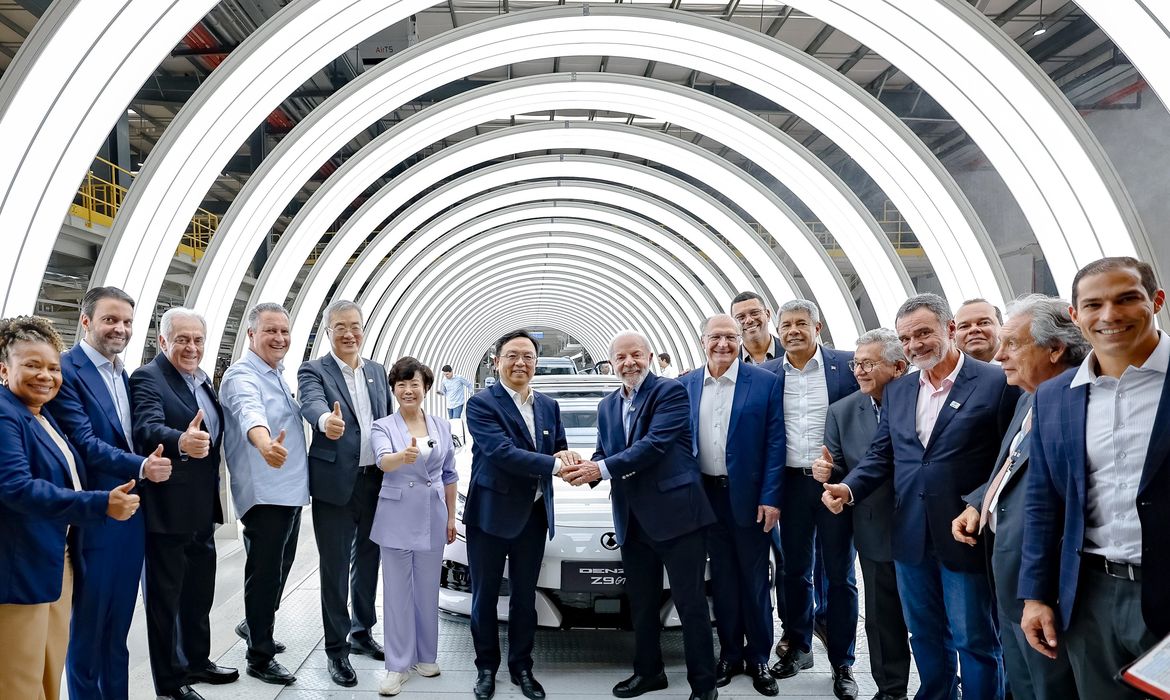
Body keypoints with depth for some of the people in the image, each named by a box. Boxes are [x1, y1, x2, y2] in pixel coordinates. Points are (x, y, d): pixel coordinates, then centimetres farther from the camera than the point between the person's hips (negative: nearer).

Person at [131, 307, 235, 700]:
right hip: (167, 512, -8)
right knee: (165, 597, 6)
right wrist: (181, 442, -53)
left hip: (201, 511, 8)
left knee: (200, 592, 20)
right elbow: (148, 427, -33)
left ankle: (197, 661, 37)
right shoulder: (147, 379, -15)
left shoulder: (203, 380, 10)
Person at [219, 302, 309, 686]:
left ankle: (258, 629, 39)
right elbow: (249, 410, -40)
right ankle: (260, 656, 16)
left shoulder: (279, 374, 11)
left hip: (291, 490, 9)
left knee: (280, 567, 20)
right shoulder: (242, 376, -17)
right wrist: (264, 441, -59)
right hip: (264, 493, -9)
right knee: (265, 571, 1)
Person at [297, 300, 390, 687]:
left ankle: (362, 632, 36)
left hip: (375, 483, 5)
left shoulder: (378, 371, 9)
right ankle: (336, 649, 18)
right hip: (335, 484, -5)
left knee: (368, 561, 18)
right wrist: (327, 420, -51)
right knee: (335, 568, 4)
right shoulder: (313, 371, -7)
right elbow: (312, 403, -29)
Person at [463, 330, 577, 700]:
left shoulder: (549, 406, 8)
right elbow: (502, 452, -23)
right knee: (485, 596, 10)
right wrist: (554, 464, -28)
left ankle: (521, 667, 30)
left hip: (534, 515, 5)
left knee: (525, 597, 15)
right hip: (490, 514, -4)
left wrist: (564, 456, -15)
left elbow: (559, 451, 10)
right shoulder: (481, 404, -11)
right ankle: (486, 667, 27)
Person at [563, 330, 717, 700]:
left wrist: (602, 469, -22)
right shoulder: (607, 406, 15)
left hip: (676, 513, -7)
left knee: (690, 603, 2)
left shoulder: (671, 392, -8)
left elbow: (655, 444, -19)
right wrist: (587, 469, -10)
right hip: (632, 520, 7)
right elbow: (603, 453, 13)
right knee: (641, 604, 17)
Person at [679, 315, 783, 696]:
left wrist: (770, 499, -11)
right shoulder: (687, 385, 4)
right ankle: (730, 654, 27)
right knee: (722, 578, 13)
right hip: (708, 494, 3)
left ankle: (758, 658, 23)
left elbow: (775, 444, -7)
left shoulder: (766, 383, -6)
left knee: (754, 579, 8)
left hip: (749, 495, -3)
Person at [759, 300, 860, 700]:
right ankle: (799, 648, 32)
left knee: (840, 574, 7)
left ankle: (842, 663, 20)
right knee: (795, 571, 14)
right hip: (792, 483, 2)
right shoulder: (768, 374, 2)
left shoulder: (846, 365, -4)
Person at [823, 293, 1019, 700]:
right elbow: (881, 455, 10)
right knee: (925, 635, 19)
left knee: (974, 639, 8)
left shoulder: (996, 383, -9)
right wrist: (849, 488, -7)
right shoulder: (897, 391, 9)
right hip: (911, 537, 5)